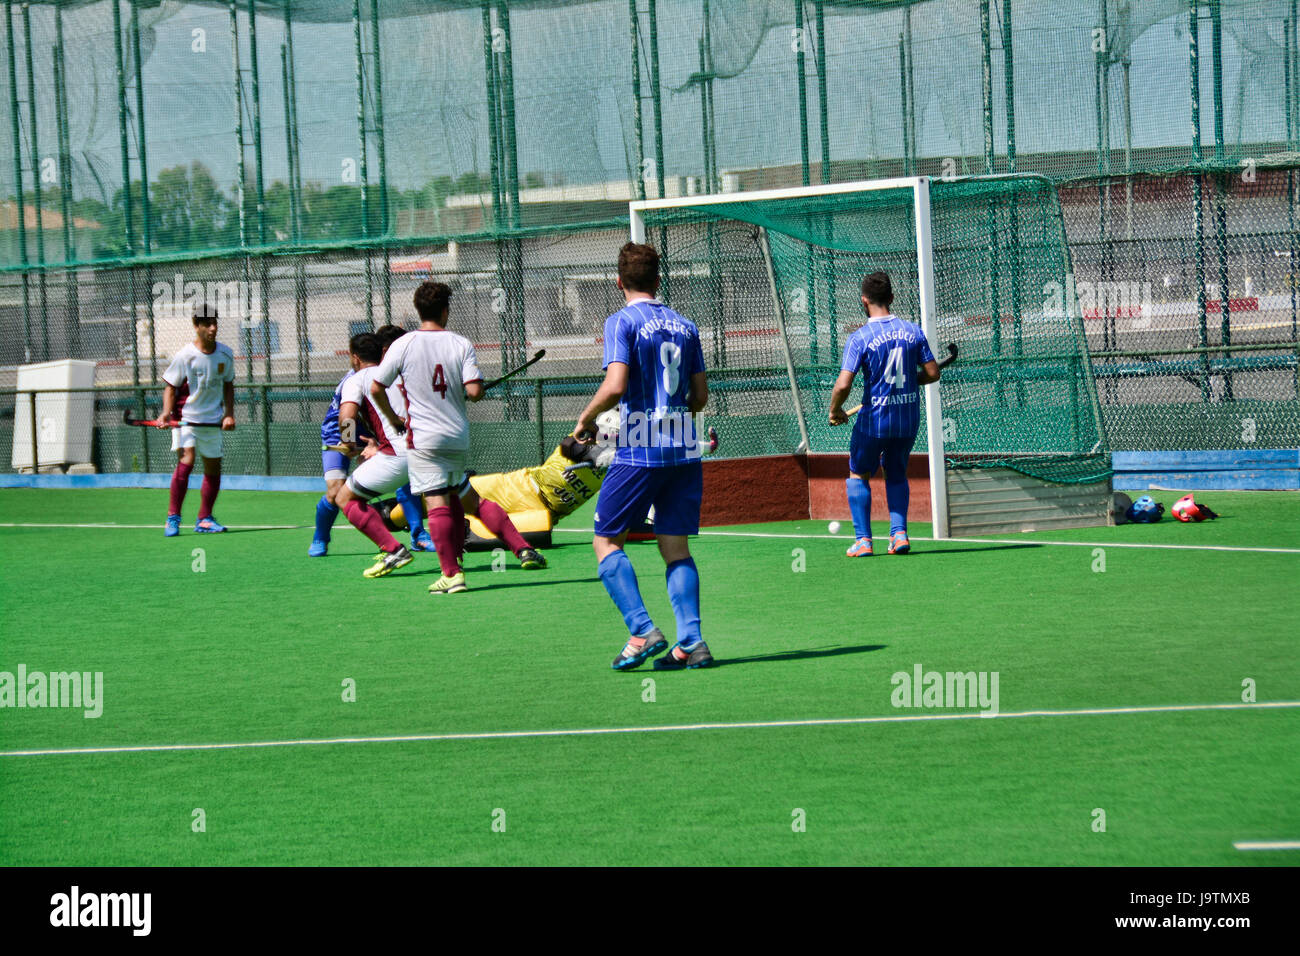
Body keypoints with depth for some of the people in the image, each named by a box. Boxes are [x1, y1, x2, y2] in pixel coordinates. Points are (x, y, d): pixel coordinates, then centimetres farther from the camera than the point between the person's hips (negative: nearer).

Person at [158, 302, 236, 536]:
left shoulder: (225, 354, 1)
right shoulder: (185, 356, -12)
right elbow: (170, 386, -5)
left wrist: (229, 414, 4)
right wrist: (166, 412, -19)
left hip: (212, 420, 5)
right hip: (185, 418, -5)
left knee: (213, 468, 7)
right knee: (186, 461, -20)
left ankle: (204, 519, 21)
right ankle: (173, 517, -13)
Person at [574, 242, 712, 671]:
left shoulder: (623, 322, -6)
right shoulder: (684, 325, 12)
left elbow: (615, 386, -17)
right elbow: (700, 395, 13)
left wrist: (587, 417, -1)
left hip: (639, 453, -5)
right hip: (684, 449, 6)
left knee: (606, 541, 5)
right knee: (676, 547, 9)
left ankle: (643, 631, -10)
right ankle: (691, 643, -2)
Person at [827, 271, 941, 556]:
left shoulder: (860, 338, -13)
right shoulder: (913, 331, -1)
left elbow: (843, 385, -19)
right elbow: (933, 373, 3)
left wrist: (835, 411, -1)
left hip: (874, 419, -4)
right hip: (909, 420, 4)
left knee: (858, 475, 15)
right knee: (897, 474, 23)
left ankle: (863, 540, 7)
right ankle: (899, 533, 8)